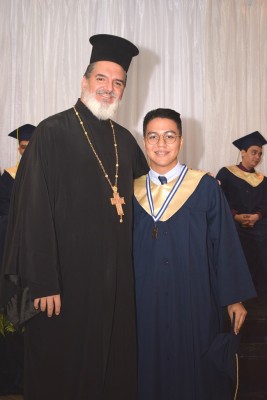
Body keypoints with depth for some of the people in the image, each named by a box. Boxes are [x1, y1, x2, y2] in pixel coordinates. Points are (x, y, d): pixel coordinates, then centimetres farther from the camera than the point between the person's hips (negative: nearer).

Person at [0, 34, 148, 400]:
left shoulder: (125, 140, 10)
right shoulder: (53, 133, -9)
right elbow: (34, 212, -14)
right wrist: (43, 283, -17)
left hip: (117, 278, 6)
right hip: (67, 277, -5)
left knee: (115, 363, 14)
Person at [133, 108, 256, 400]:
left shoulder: (205, 187, -3)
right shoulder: (133, 191, 5)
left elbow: (225, 244, -2)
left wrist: (234, 298, -3)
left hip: (195, 300, -2)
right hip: (147, 301, 2)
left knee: (196, 373, 7)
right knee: (152, 372, 10)